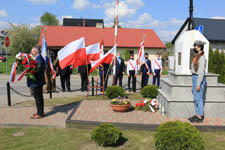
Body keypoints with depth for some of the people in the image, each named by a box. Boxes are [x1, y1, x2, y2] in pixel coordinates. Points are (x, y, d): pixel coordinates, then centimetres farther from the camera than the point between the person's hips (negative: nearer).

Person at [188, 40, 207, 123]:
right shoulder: (197, 56, 14)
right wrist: (193, 83, 20)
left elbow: (201, 72, -21)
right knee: (196, 98, 14)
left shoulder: (202, 57, -16)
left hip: (199, 79, -10)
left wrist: (198, 84, -21)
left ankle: (200, 117, 6)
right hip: (195, 78, 10)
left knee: (199, 98, -3)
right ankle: (197, 115, 24)